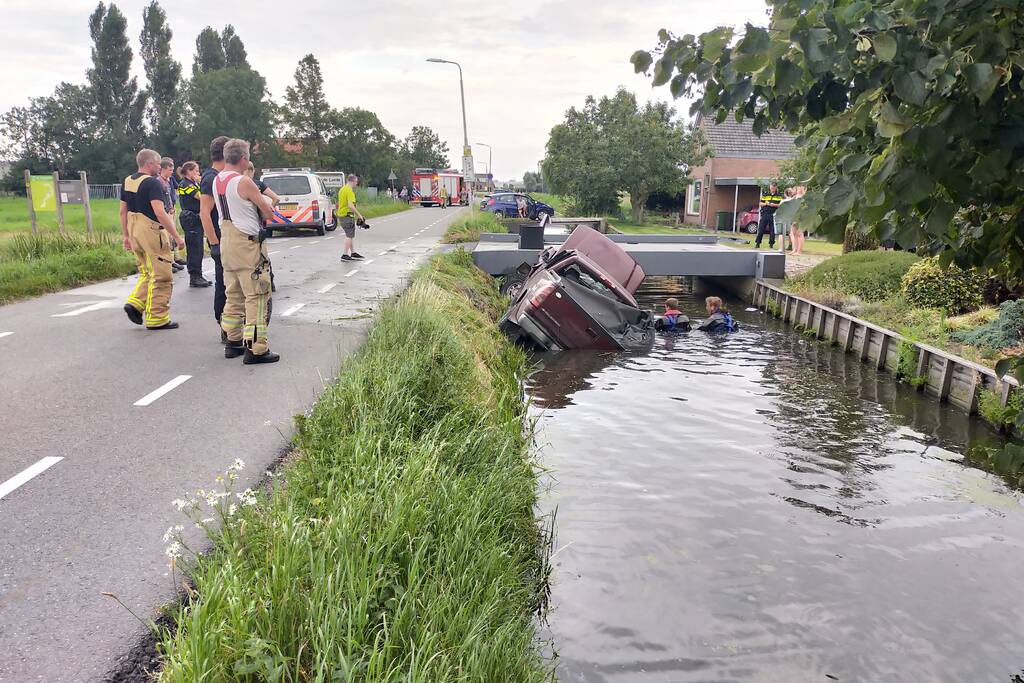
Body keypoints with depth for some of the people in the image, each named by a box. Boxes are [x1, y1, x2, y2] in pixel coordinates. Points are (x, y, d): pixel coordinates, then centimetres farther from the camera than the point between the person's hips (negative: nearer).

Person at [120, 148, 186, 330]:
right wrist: (176, 236, -20)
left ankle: (135, 303, 4)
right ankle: (157, 319, 5)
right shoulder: (152, 183, -14)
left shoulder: (127, 181, 12)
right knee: (161, 277, 1)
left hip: (134, 231, 9)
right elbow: (159, 212, -23)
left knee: (146, 274, 22)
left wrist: (126, 236, 22)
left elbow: (123, 211, 16)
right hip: (151, 231, -9)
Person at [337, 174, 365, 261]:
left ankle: (353, 252, 21)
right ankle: (345, 255, -3)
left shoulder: (342, 189, 14)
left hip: (341, 214, 10)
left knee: (351, 234, 16)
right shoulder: (349, 191, -17)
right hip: (348, 215, -10)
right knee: (349, 235, -4)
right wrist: (359, 215, -23)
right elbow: (350, 205, -27)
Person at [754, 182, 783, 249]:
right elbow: (761, 203, 11)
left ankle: (771, 244, 8)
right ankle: (757, 243, 4)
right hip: (764, 214, 1)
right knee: (761, 229, -1)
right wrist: (766, 204, -9)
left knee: (772, 230, 0)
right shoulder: (765, 194, 11)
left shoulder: (779, 195, 5)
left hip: (773, 214, -1)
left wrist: (774, 205, -15)